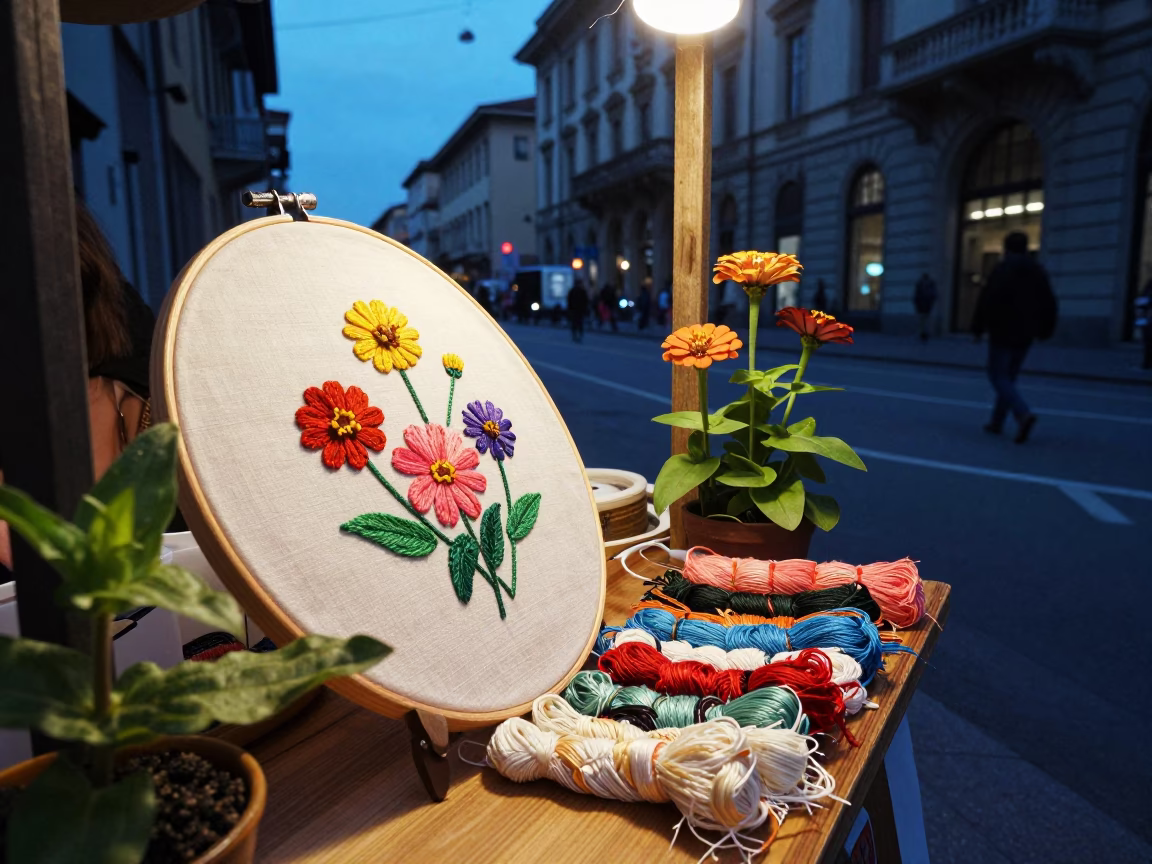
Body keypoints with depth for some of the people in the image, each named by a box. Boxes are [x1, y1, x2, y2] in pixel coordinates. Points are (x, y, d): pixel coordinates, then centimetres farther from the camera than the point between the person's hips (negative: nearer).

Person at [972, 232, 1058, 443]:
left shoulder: (1001, 270, -8)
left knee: (998, 377, -3)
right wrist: (1045, 329, 18)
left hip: (1002, 333, -6)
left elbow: (986, 302, -14)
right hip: (1025, 335, 6)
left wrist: (978, 328, -8)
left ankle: (1024, 414, -24)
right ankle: (996, 422, 18)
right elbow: (1049, 304, 11)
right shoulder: (1038, 271, 11)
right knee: (1008, 377, 15)